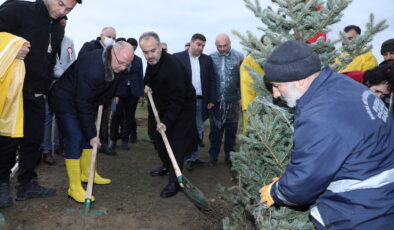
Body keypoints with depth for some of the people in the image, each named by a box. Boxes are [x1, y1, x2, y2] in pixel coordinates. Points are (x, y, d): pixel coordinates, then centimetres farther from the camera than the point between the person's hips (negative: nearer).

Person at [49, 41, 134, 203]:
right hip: (65, 100, -9)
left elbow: (110, 86, 11)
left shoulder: (112, 64, -8)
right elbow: (83, 104, -31)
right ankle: (74, 188, -5)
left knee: (87, 137, 13)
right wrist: (92, 133, -26)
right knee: (75, 139, -13)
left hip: (83, 100, 9)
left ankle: (87, 173, 30)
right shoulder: (92, 67, -35)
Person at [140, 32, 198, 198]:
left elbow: (178, 100, -30)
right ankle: (167, 166, 38)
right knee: (159, 139, 15)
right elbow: (150, 78, 19)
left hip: (182, 108, -9)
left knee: (177, 143, -12)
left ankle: (174, 182, -3)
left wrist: (166, 121, -30)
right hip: (165, 107, 9)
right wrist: (147, 85, -3)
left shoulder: (172, 67, -32)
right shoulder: (152, 61, -4)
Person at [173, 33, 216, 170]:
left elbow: (212, 81, 9)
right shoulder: (178, 58, -2)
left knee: (198, 131, 11)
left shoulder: (207, 59, 9)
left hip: (201, 101, 4)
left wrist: (211, 100, 3)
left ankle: (195, 157, 23)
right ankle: (190, 158, 16)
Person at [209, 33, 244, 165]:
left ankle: (229, 154, 26)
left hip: (233, 100, 0)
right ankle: (213, 155, 22)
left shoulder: (239, 57, -4)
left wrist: (242, 96, -3)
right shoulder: (211, 58, -1)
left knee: (231, 129, 12)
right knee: (215, 129, 8)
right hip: (216, 100, 0)